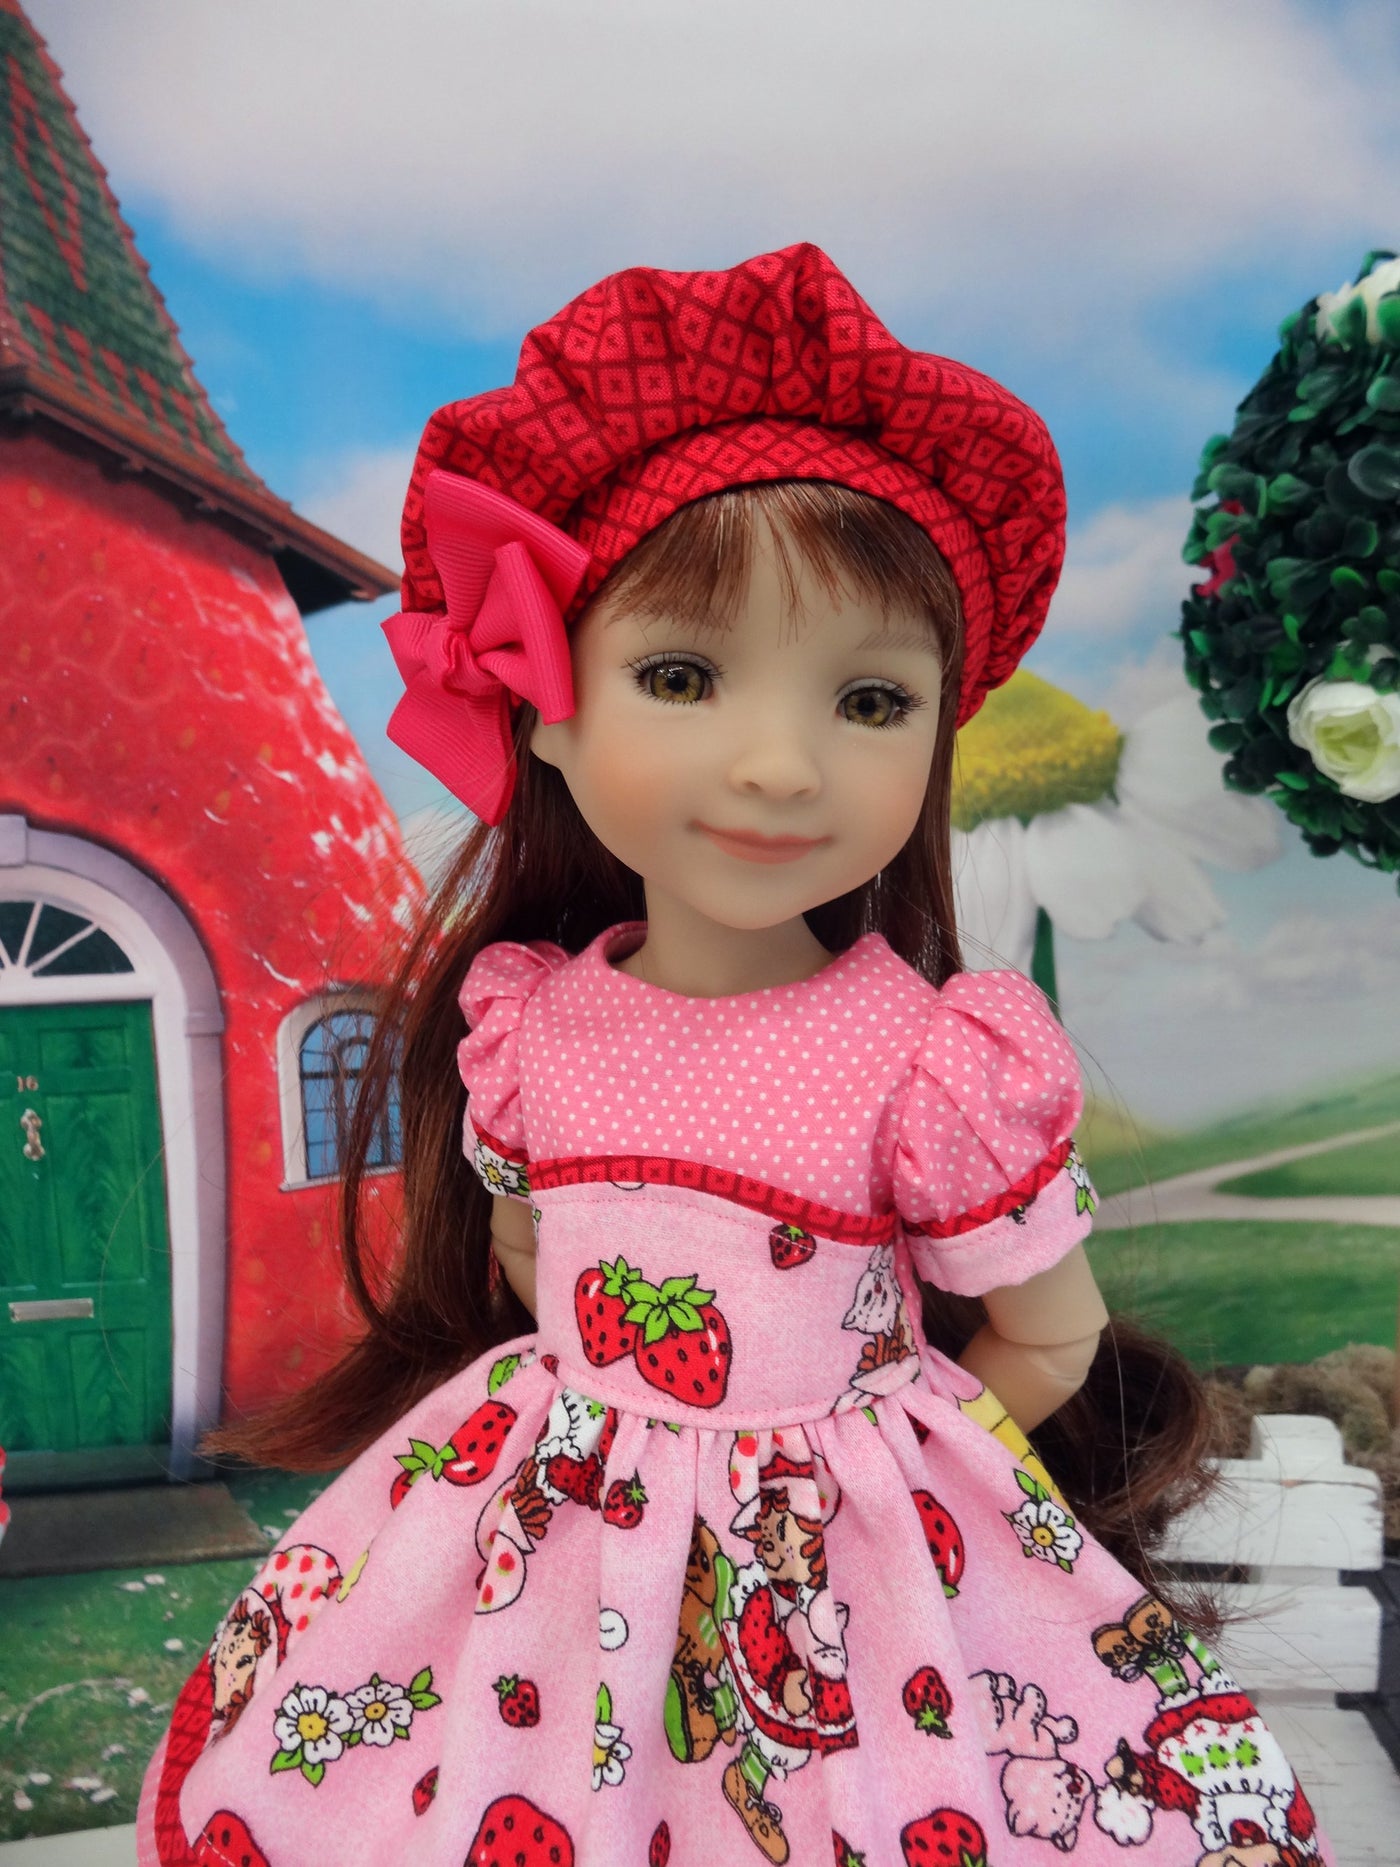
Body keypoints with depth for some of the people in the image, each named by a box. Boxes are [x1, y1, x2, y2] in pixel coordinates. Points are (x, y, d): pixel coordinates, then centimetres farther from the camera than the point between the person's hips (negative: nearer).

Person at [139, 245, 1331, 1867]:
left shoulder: (945, 1064, -20)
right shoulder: (519, 1021, -10)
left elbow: (1049, 1351, -7)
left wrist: (847, 1453, -1)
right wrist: (610, 1425, 1)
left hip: (856, 1551, -3)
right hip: (548, 1533, 3)